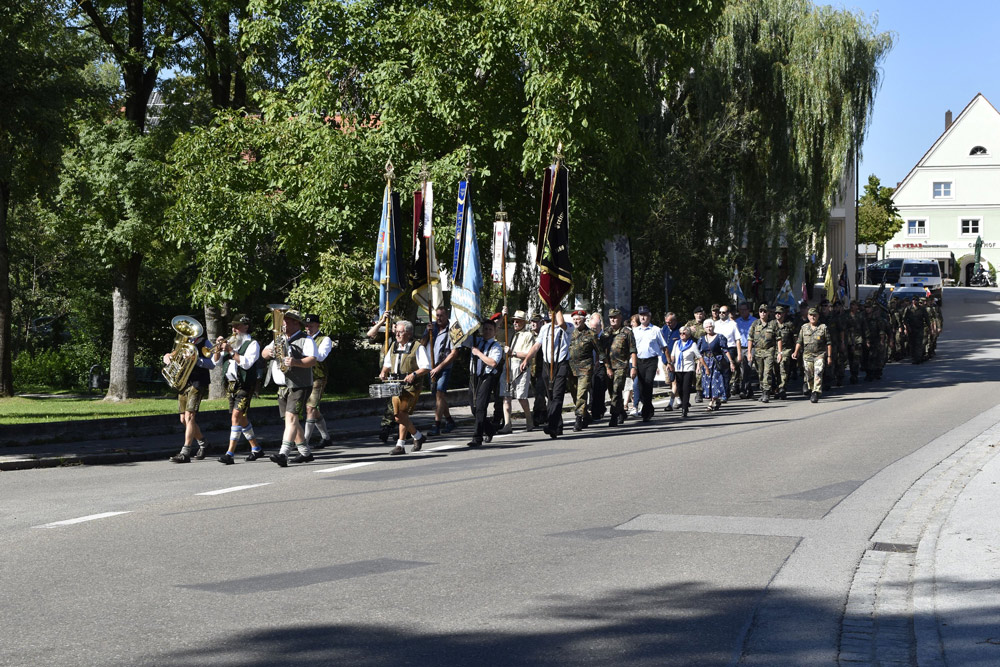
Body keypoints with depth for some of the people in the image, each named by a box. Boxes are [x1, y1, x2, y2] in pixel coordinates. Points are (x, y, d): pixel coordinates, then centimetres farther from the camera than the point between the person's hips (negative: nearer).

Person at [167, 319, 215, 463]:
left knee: (190, 416, -17)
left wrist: (195, 359, -24)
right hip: (183, 384, 7)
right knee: (184, 419, 11)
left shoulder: (204, 344, 0)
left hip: (197, 384, -7)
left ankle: (185, 453, -21)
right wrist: (168, 357, -5)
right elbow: (167, 357, 19)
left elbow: (212, 364, -11)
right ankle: (202, 444, 32)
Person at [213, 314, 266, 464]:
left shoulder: (252, 344, -4)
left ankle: (230, 454, -22)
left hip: (245, 385, -8)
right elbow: (216, 361, 13)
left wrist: (230, 350, -19)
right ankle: (256, 448, 28)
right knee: (241, 418, 14)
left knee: (236, 416, -17)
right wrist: (218, 348, -5)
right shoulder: (230, 342, 16)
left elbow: (246, 363, -18)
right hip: (230, 384, 8)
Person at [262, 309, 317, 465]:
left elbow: (312, 360, -18)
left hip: (299, 386, -8)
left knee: (291, 417, -18)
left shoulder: (306, 340, -5)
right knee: (290, 420, 12)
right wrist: (268, 352, -9)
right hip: (282, 386, 8)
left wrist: (295, 362, -35)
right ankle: (305, 452, 24)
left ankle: (283, 454, -28)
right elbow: (263, 354, 15)